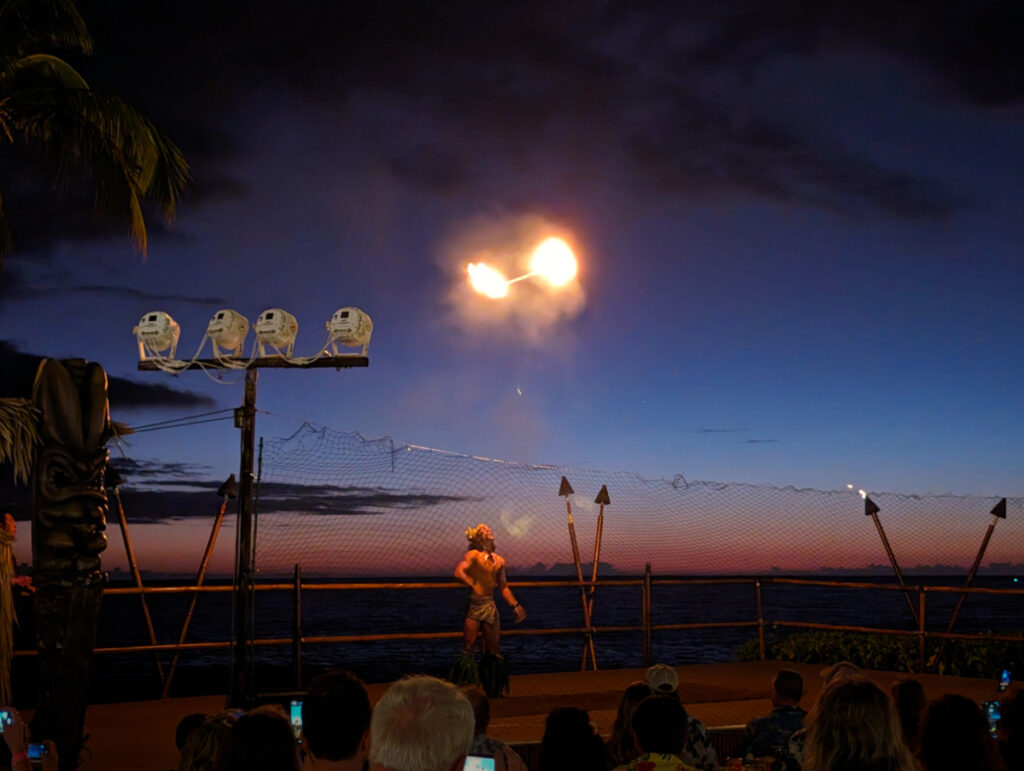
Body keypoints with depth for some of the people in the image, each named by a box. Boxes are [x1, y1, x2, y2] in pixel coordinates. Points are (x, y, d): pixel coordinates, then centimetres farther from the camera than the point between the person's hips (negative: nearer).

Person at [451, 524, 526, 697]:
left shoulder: (499, 561, 13)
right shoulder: (473, 555, -6)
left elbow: (503, 587, 22)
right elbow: (458, 573, -21)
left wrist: (515, 606, 19)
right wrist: (473, 585, -14)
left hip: (490, 606, 6)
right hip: (474, 605, -6)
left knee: (493, 650, 11)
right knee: (468, 649, -6)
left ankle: (494, 689, 22)